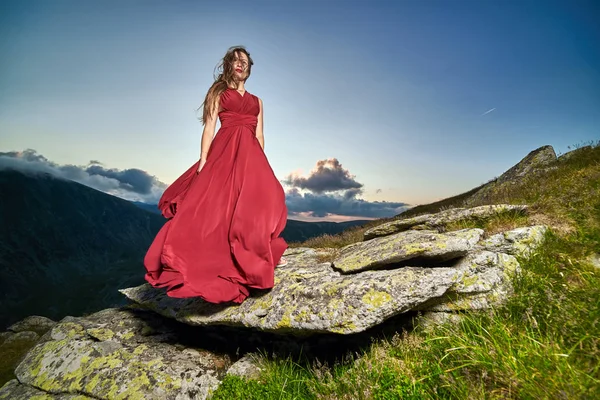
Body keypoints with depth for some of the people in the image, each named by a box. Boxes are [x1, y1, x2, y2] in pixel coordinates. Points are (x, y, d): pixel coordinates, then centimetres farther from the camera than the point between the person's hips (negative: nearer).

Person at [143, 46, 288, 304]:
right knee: (216, 203, -12)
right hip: (224, 151, -3)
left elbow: (260, 135, 16)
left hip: (251, 155, 4)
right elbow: (209, 127, 1)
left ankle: (267, 253, 1)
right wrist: (203, 160, -10)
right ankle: (209, 264, -6)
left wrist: (262, 163, 5)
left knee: (261, 200, -11)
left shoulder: (257, 101, 23)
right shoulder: (218, 93, 13)